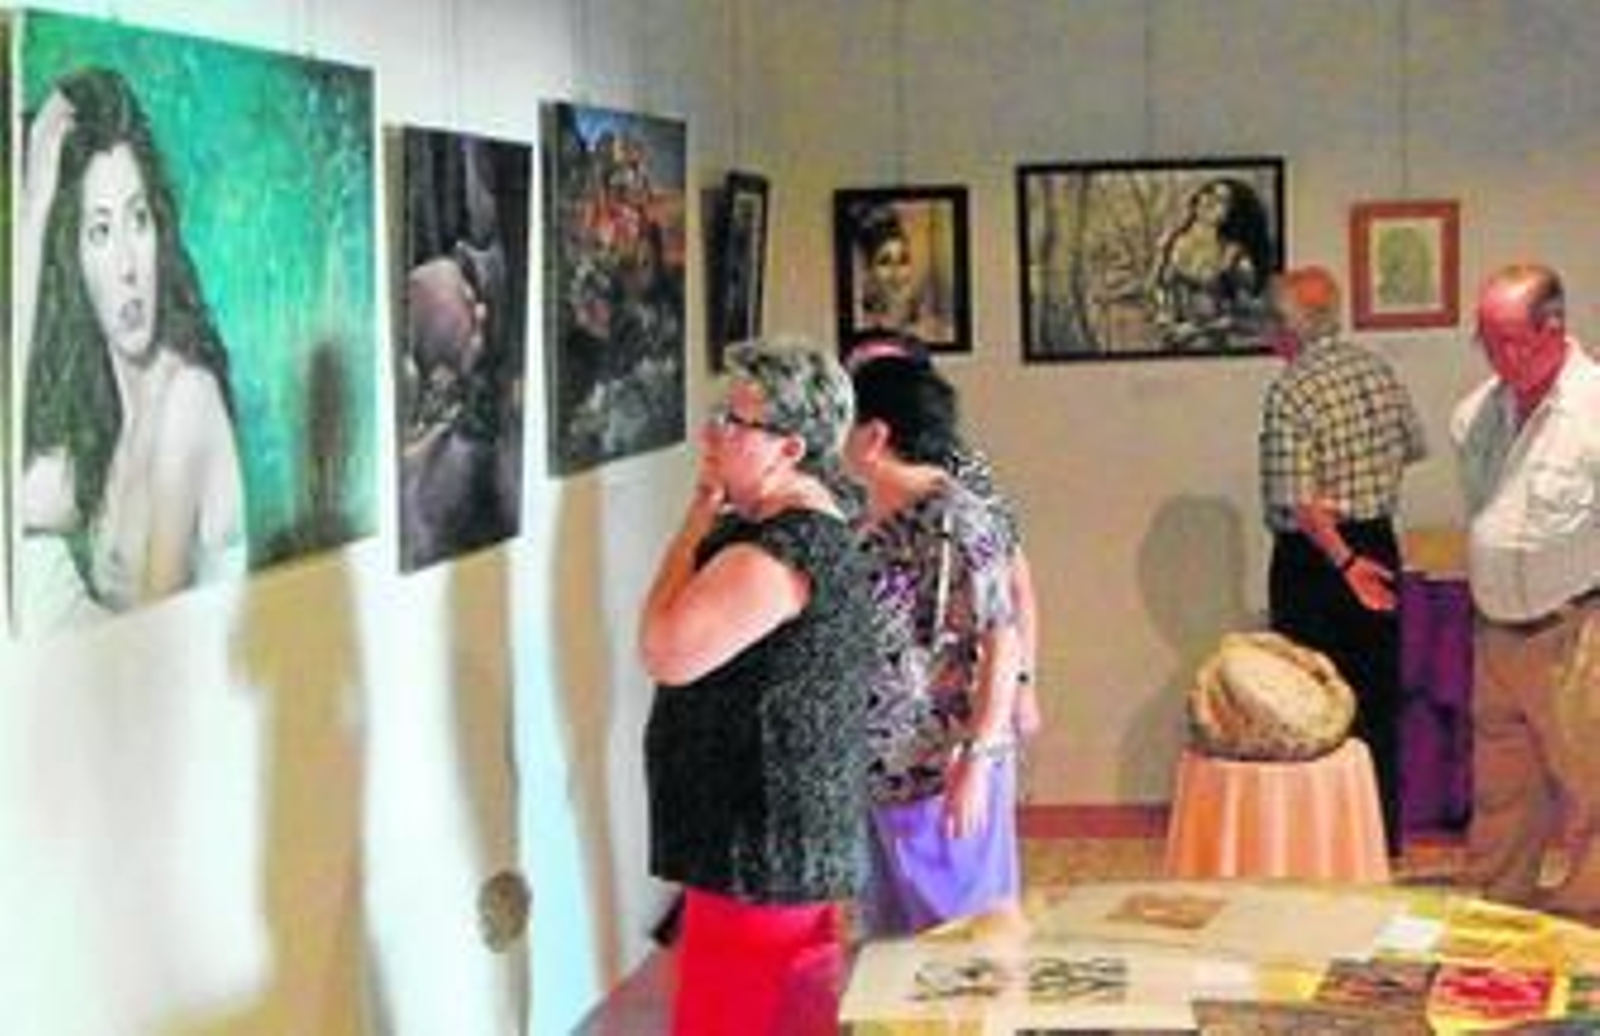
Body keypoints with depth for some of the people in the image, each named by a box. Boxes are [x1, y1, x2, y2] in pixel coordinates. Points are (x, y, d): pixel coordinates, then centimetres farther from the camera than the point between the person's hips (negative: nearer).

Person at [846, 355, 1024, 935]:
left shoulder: (954, 521, -17)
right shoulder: (867, 517, 8)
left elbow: (1002, 644, -20)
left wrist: (976, 760, -23)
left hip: (942, 770, -8)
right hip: (876, 766, 8)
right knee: (893, 928, 18)